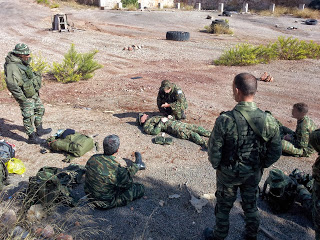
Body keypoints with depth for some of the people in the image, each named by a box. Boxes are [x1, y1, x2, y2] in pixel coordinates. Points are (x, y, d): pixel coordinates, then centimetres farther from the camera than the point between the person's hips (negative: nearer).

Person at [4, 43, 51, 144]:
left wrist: (37, 90, 20)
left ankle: (39, 130, 38)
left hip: (33, 93, 10)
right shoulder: (12, 66, -24)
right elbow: (12, 85, -28)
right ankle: (32, 137, 13)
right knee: (29, 116, 0)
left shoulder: (22, 62, 7)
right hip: (25, 96, -10)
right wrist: (22, 98, -24)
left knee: (40, 109, 22)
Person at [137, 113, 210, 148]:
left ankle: (210, 134, -2)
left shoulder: (153, 118, 31)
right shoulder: (146, 126, 3)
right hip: (171, 126, -9)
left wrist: (169, 118, 13)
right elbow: (155, 131, -15)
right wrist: (161, 122, -13)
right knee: (190, 134, -25)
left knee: (195, 127, 0)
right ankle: (204, 144, -38)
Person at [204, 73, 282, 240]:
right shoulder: (268, 121, -17)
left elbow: (214, 151, -19)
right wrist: (261, 166, 9)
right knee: (250, 205, 25)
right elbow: (276, 152, -7)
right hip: (254, 174, 3)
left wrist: (217, 166, 1)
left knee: (223, 207, 20)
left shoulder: (224, 120, -28)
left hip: (228, 173, -2)